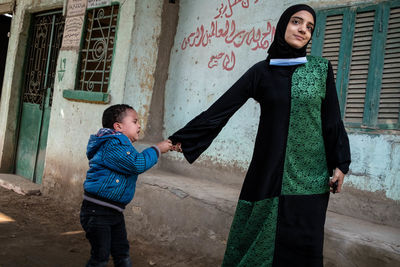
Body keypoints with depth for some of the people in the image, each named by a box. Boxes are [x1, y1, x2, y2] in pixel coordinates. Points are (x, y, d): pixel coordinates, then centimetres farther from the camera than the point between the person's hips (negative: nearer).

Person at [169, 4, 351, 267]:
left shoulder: (321, 69, 4)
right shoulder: (261, 71, 3)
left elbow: (332, 119, 5)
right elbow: (222, 107, 1)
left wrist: (340, 164, 0)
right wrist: (184, 137, 0)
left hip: (308, 175, 0)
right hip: (268, 170, 1)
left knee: (301, 245, 4)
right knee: (256, 239, 6)